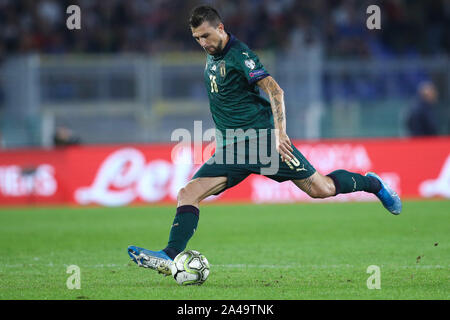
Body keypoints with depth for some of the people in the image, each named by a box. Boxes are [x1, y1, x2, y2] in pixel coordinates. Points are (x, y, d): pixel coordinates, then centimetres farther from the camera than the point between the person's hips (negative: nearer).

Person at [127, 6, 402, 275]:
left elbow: (273, 89, -23)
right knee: (188, 194, -13)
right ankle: (171, 256, -21)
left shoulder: (238, 55, -12)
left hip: (261, 137, -7)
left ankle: (370, 183, 23)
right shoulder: (212, 58, 13)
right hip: (230, 149, 7)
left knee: (322, 189, -4)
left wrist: (280, 131, -33)